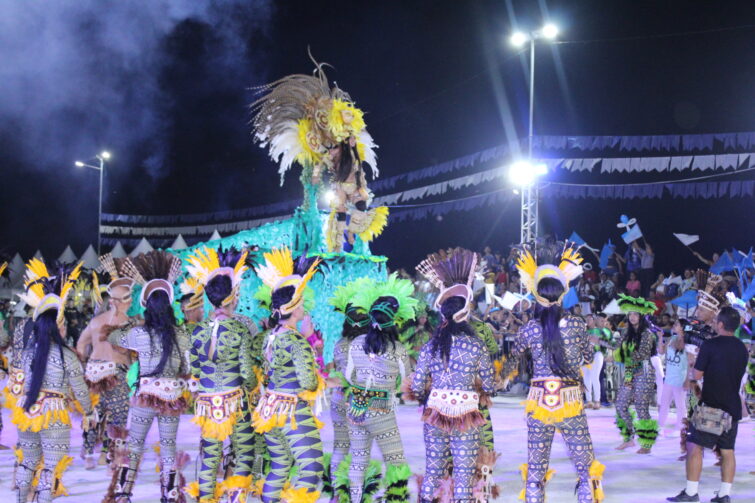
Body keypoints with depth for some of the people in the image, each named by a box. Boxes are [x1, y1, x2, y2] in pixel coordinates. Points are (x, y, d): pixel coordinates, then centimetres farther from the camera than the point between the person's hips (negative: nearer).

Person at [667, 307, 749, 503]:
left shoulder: (710, 345, -12)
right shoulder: (742, 348, 8)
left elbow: (697, 375, -9)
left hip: (711, 406, -6)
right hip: (733, 406, 6)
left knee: (695, 446, -2)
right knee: (727, 450, 9)